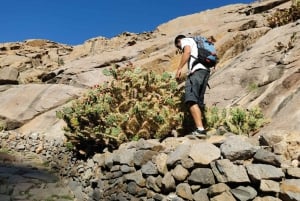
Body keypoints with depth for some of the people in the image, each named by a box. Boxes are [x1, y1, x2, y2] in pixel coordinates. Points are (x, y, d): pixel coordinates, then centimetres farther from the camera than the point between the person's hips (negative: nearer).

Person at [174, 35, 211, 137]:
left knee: (191, 101, -20)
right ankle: (199, 129, -1)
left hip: (197, 70, -9)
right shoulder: (196, 44, 38)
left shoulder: (186, 40, 15)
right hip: (205, 71, 9)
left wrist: (179, 68, -13)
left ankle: (200, 129, -31)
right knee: (198, 102, 5)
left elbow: (187, 51, -8)